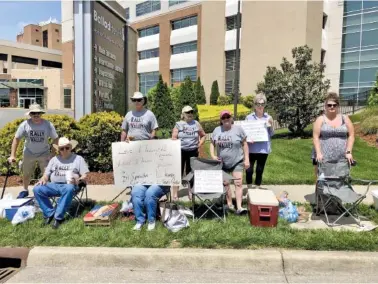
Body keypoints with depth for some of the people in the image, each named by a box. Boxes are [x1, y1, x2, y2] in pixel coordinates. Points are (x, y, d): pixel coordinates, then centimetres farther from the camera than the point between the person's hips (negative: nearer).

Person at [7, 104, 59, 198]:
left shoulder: (48, 124, -18)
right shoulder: (25, 124, -16)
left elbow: (55, 139, -10)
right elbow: (16, 139, -12)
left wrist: (52, 153, -15)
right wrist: (12, 155, -16)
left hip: (44, 153, -1)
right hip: (29, 154, 2)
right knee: (26, 174, 17)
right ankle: (25, 190, 40)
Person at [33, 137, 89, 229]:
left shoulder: (78, 158, 11)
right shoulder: (54, 159, 22)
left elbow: (84, 176, 4)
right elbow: (46, 174, 19)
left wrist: (78, 180, -17)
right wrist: (43, 179, -4)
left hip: (68, 185, -4)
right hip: (54, 185, 4)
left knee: (69, 189, -39)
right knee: (37, 189, -22)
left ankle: (58, 217, -29)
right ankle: (49, 213, -12)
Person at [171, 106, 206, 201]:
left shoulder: (196, 124, 8)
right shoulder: (178, 124, 2)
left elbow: (203, 135, 16)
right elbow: (174, 138, -2)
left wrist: (199, 145, 7)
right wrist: (178, 146, -9)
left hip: (193, 152, 2)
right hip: (180, 151, -2)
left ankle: (191, 193, 21)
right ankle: (175, 194, 4)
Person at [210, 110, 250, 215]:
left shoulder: (238, 129, -5)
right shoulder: (217, 130, 2)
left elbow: (244, 144, -2)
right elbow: (212, 144, 10)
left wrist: (246, 159, -5)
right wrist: (212, 155, -5)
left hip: (237, 162, -3)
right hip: (222, 163, 3)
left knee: (238, 183, -8)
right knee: (225, 183, 11)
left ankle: (239, 207, -6)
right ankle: (229, 204, 25)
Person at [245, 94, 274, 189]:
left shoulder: (268, 118, 3)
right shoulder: (249, 117, -1)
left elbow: (271, 134, 4)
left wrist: (270, 126, -13)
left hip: (263, 148, 1)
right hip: (251, 148, -1)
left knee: (260, 170, 11)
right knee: (249, 169, 0)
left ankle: (258, 188, 26)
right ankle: (249, 188, 18)